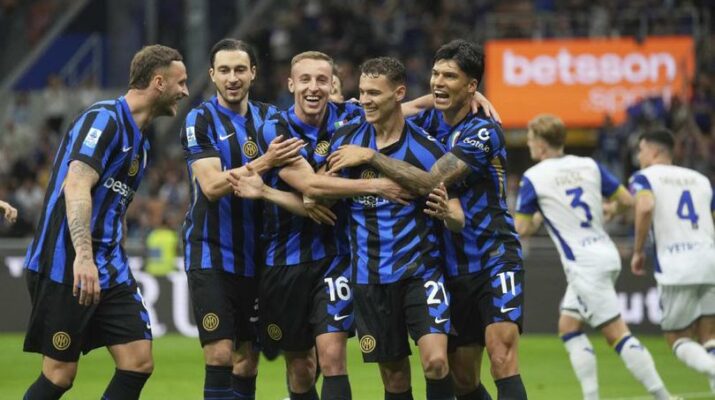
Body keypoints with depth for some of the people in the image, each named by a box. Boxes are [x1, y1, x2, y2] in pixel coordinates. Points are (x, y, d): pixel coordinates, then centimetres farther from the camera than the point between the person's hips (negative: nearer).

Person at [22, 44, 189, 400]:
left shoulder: (140, 140, 17)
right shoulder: (104, 119, -12)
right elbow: (76, 187, -25)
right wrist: (83, 256, -36)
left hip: (108, 269, 9)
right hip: (66, 265, -9)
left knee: (139, 363, -3)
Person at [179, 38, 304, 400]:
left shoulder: (268, 117, 9)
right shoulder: (200, 120, -6)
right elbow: (212, 186, -17)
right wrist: (263, 163, -28)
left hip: (253, 257, 5)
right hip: (211, 255, -5)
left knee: (248, 360, 8)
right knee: (220, 355, -12)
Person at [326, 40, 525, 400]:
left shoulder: (481, 133, -15)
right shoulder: (431, 121, 6)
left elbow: (430, 182, -24)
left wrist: (369, 156, -19)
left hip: (494, 259, -7)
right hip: (454, 268, 7)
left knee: (502, 360, -22)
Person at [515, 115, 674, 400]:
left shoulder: (533, 178, -8)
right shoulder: (588, 166, 7)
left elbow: (522, 229, -5)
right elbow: (627, 201, 8)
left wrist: (537, 219, 16)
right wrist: (608, 212, 28)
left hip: (584, 265, -7)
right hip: (605, 255, 7)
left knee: (616, 333, -6)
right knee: (568, 326, 15)